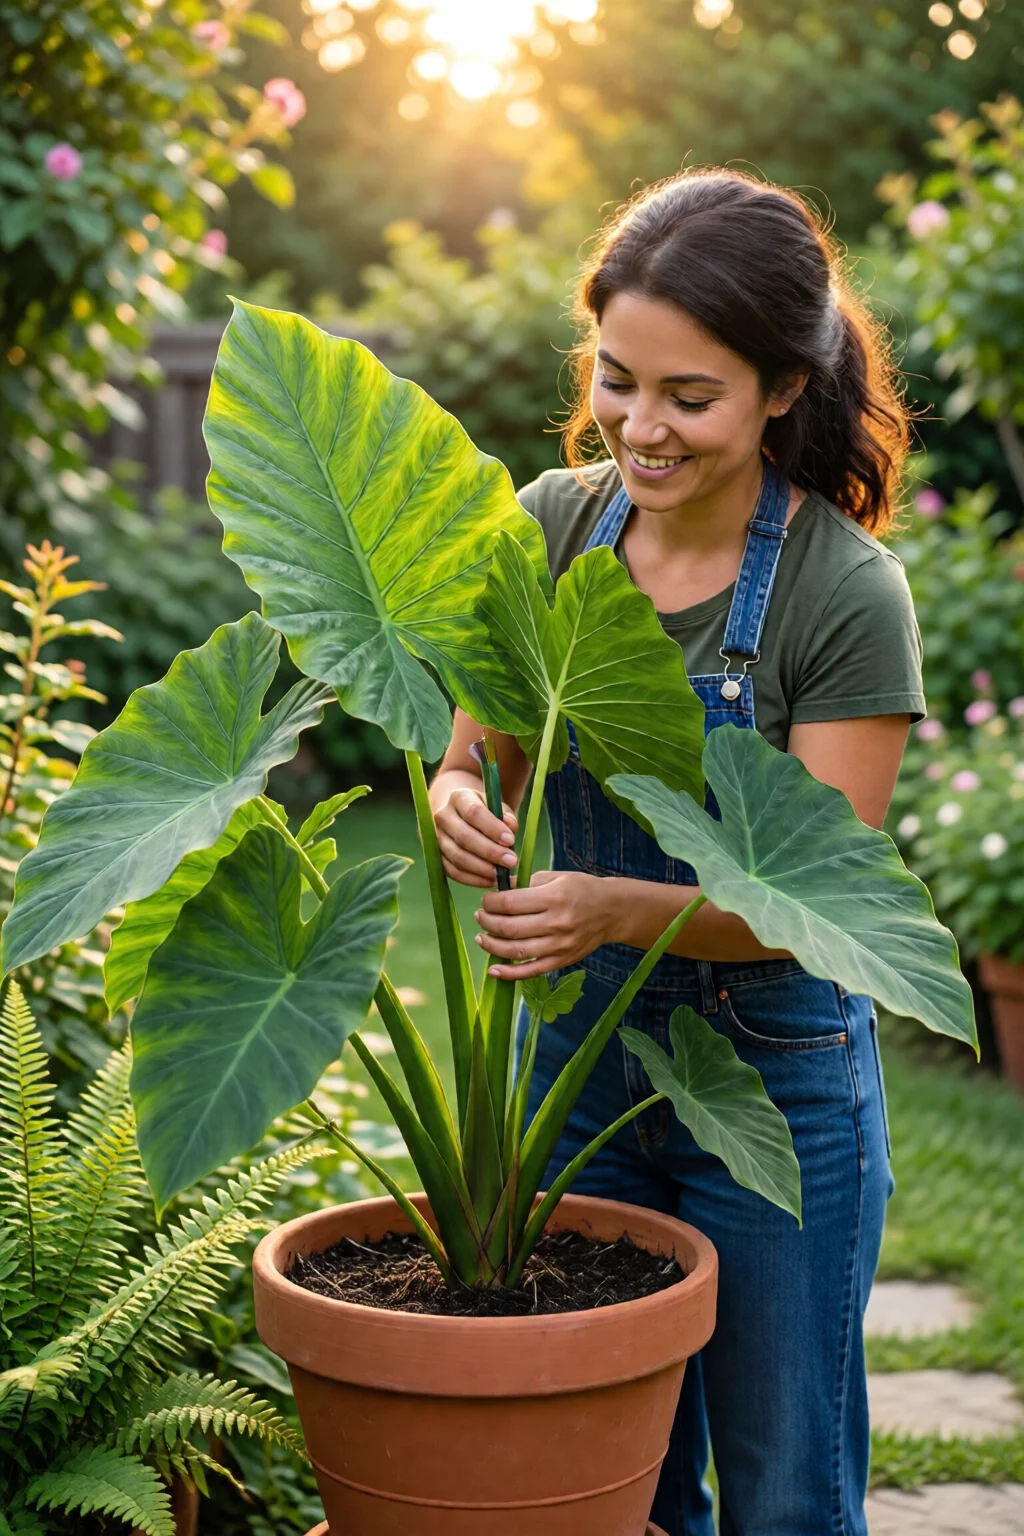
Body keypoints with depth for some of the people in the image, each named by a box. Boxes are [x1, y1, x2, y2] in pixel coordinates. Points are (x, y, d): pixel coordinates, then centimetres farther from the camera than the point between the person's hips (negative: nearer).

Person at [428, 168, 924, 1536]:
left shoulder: (848, 593, -19)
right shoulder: (552, 524, -6)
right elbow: (473, 769, 0)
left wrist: (619, 908, -35)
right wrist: (458, 807, -24)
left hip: (773, 1074, -4)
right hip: (575, 1042, 4)